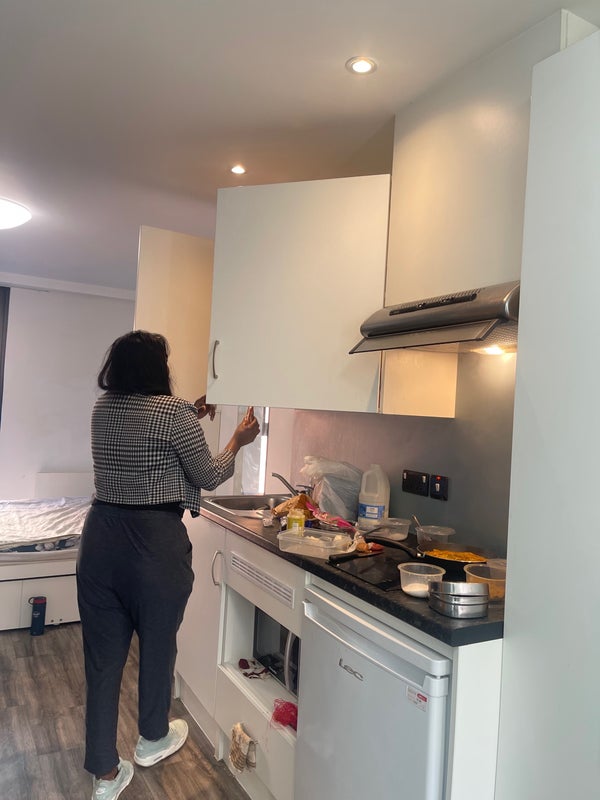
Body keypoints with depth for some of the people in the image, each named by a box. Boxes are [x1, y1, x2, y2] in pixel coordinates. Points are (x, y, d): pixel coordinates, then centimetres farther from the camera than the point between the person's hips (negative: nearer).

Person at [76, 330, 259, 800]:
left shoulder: (103, 408, 6)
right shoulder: (173, 411, -15)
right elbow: (210, 478, -7)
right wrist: (238, 442, 8)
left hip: (101, 538, 6)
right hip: (155, 542, -5)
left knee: (104, 655, 12)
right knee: (157, 643, 18)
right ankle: (153, 740, 41)